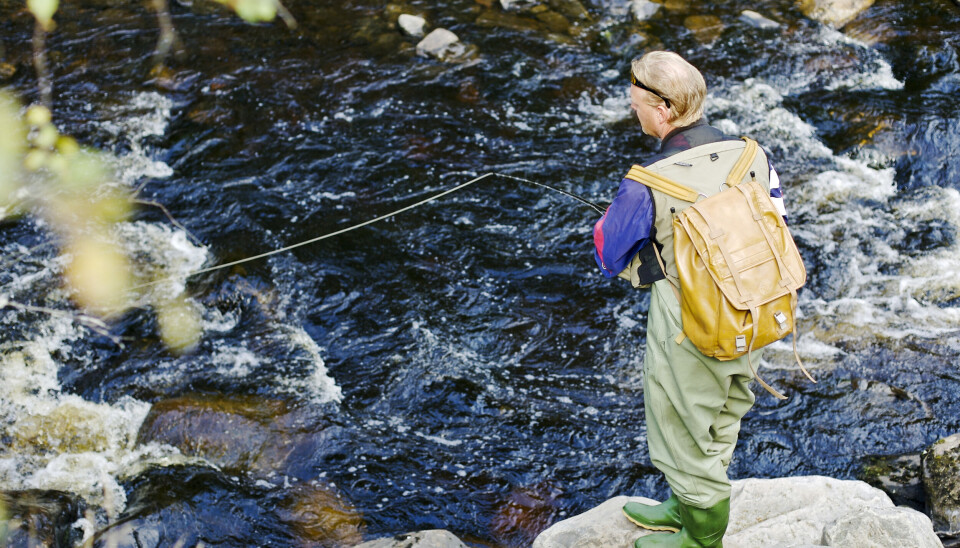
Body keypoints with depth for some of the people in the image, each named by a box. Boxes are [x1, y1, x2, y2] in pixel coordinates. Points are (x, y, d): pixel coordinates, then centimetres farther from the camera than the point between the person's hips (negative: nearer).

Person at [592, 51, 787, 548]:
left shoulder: (647, 185, -26)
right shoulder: (750, 154, -11)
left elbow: (610, 259, -11)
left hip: (690, 332, -6)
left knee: (685, 435, 17)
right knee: (720, 424, 27)